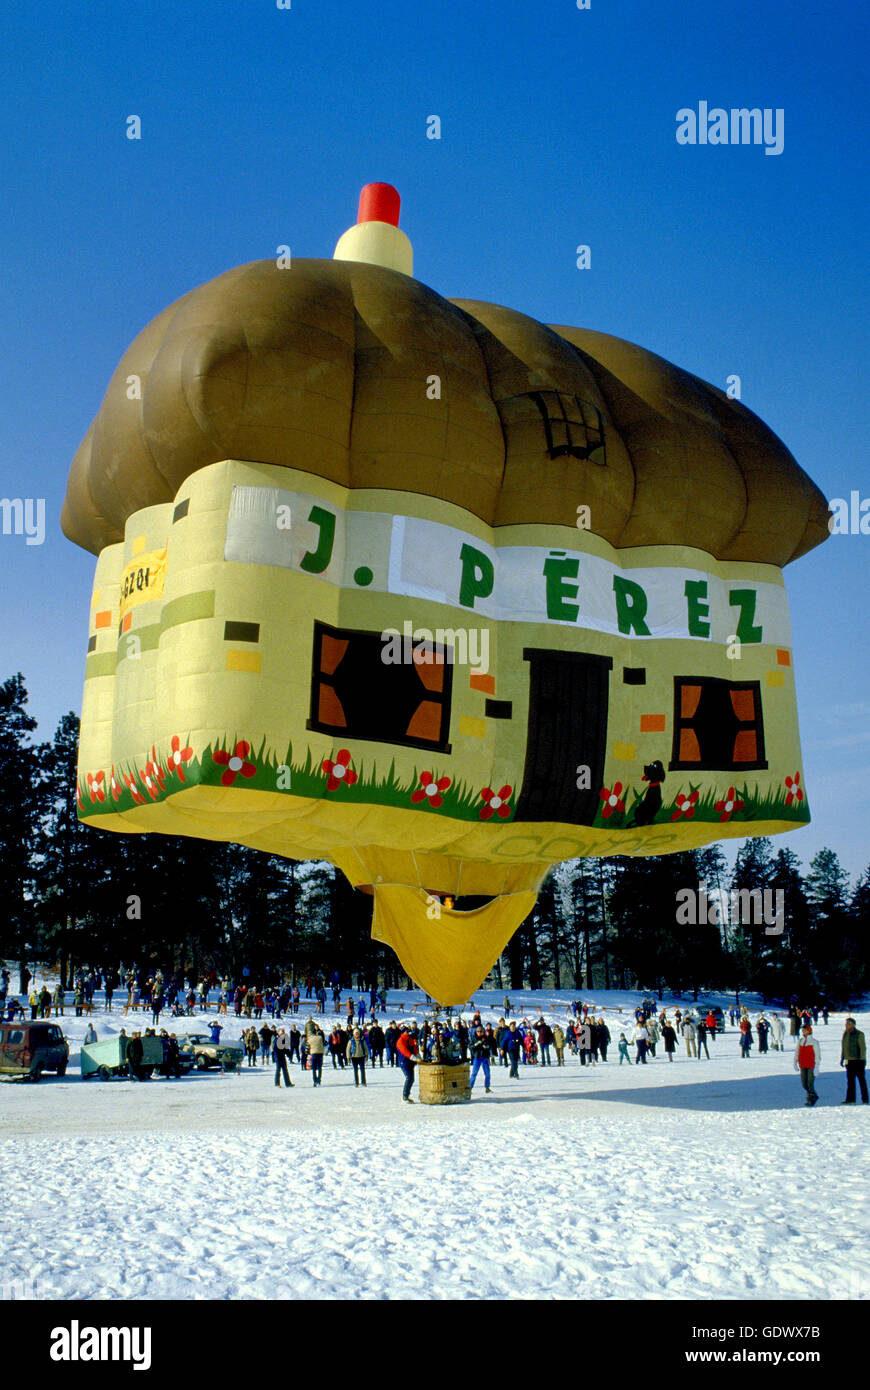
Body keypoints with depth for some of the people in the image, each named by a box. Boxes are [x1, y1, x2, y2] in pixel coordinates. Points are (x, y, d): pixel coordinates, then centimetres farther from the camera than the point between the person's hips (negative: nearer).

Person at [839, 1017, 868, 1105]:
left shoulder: (859, 1034, -8)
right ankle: (850, 1099, 6)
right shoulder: (845, 1034, 11)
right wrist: (842, 1058, 17)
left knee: (861, 1079, 1)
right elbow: (843, 1047, 18)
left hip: (858, 1060, -6)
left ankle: (865, 1099, 8)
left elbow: (863, 1047, -10)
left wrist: (863, 1059, -15)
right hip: (849, 1061, 6)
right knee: (850, 1081, 5)